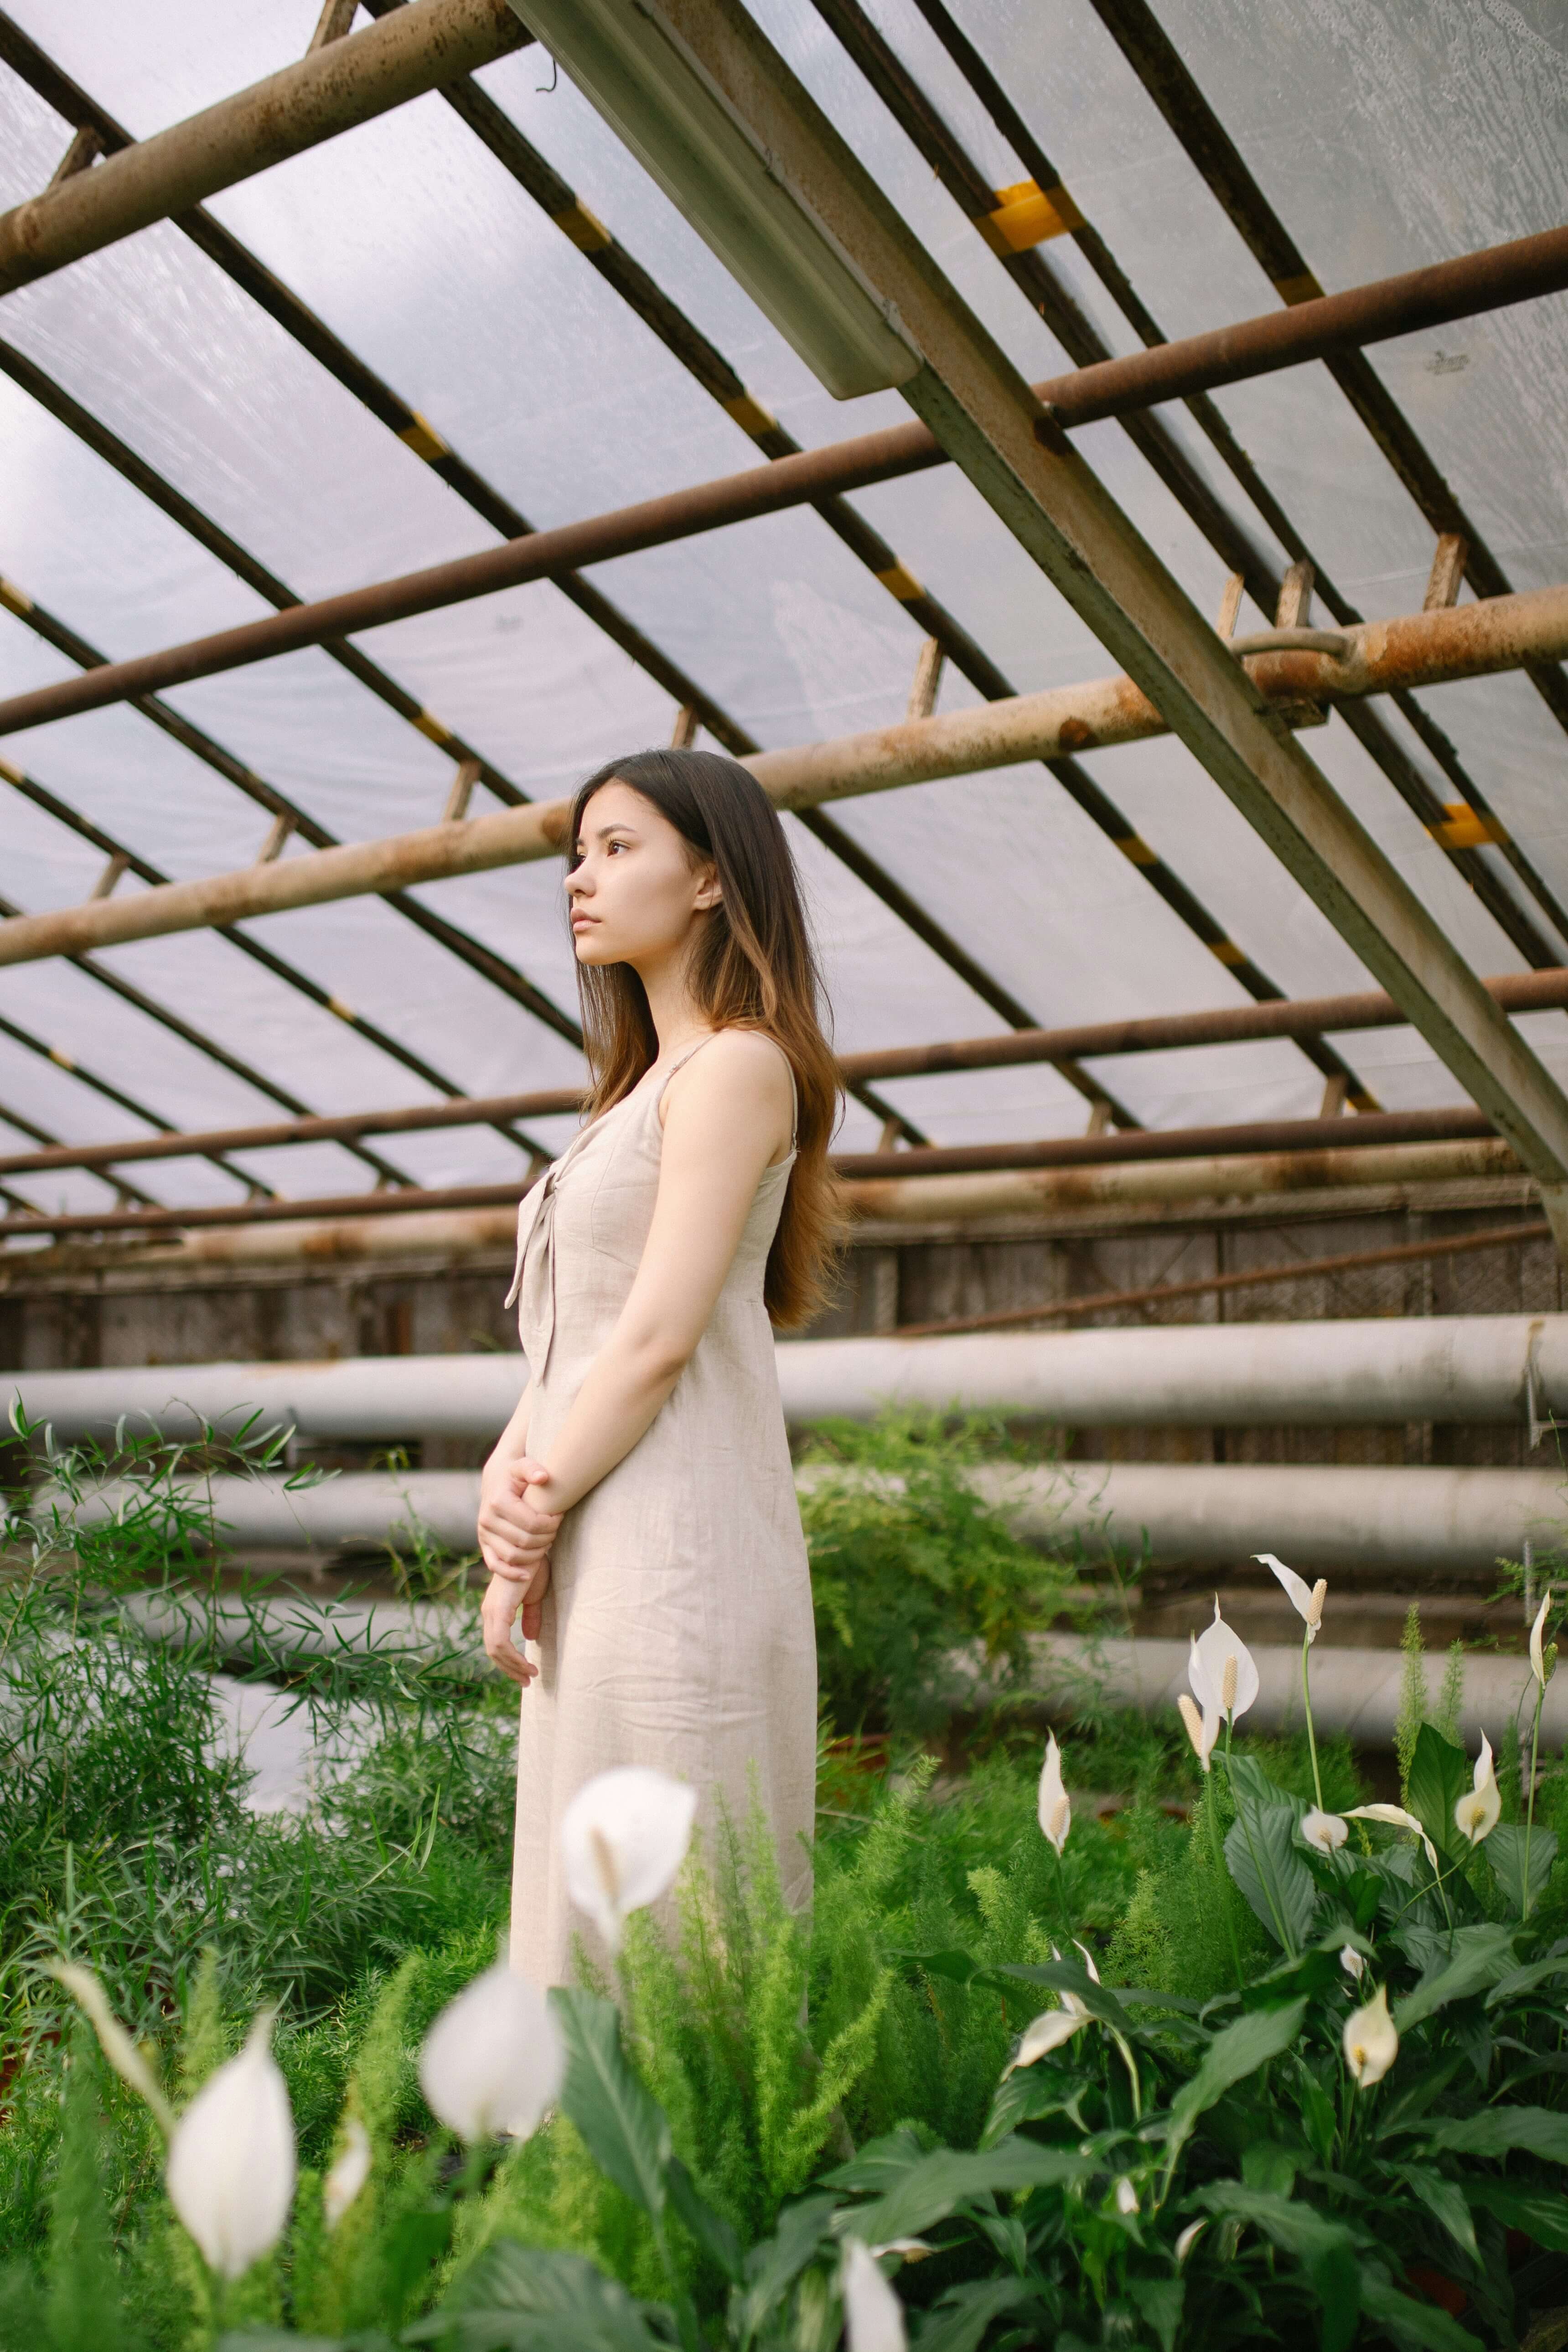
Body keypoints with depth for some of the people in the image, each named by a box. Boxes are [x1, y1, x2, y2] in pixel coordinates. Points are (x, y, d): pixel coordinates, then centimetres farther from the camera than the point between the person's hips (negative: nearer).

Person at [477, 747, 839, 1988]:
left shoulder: (736, 1064, -7)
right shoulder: (647, 1084, 21)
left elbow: (661, 1333, -15)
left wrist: (534, 1531, -10)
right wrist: (509, 1478, -2)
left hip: (672, 1550, -9)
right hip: (603, 1557, 9)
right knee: (592, 1905, 13)